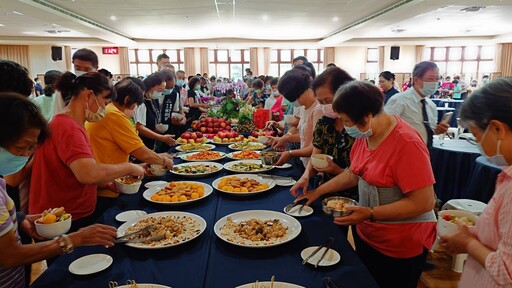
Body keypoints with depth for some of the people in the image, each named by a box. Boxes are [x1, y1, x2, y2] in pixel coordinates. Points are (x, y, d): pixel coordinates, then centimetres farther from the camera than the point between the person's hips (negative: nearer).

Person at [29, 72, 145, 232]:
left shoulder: (69, 123, 11)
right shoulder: (68, 127, -20)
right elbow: (88, 174, -35)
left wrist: (106, 182, 3)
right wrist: (129, 167, -22)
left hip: (78, 215, 9)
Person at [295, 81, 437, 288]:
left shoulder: (406, 143, -26)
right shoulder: (365, 133, -3)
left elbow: (424, 202, -25)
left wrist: (370, 214, -27)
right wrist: (319, 191, 5)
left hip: (401, 246, -7)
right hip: (365, 235, 7)